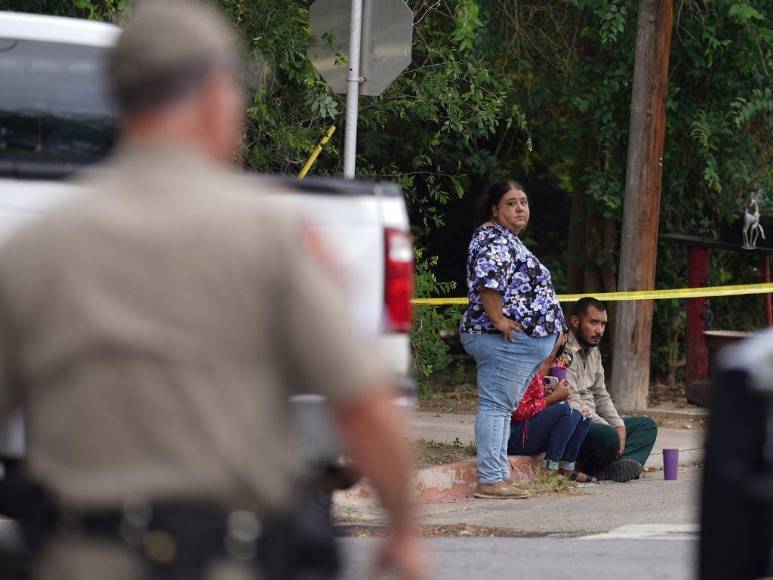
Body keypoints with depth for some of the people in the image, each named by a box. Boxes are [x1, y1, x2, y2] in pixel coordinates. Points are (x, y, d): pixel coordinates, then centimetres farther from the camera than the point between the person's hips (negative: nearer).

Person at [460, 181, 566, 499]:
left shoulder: (508, 240, 23)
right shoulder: (495, 239, -12)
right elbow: (486, 281, -28)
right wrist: (499, 321, -26)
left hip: (520, 341, 11)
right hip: (506, 340, -11)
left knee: (502, 408, 11)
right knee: (496, 405, -12)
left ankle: (499, 477, 13)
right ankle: (490, 479, -15)